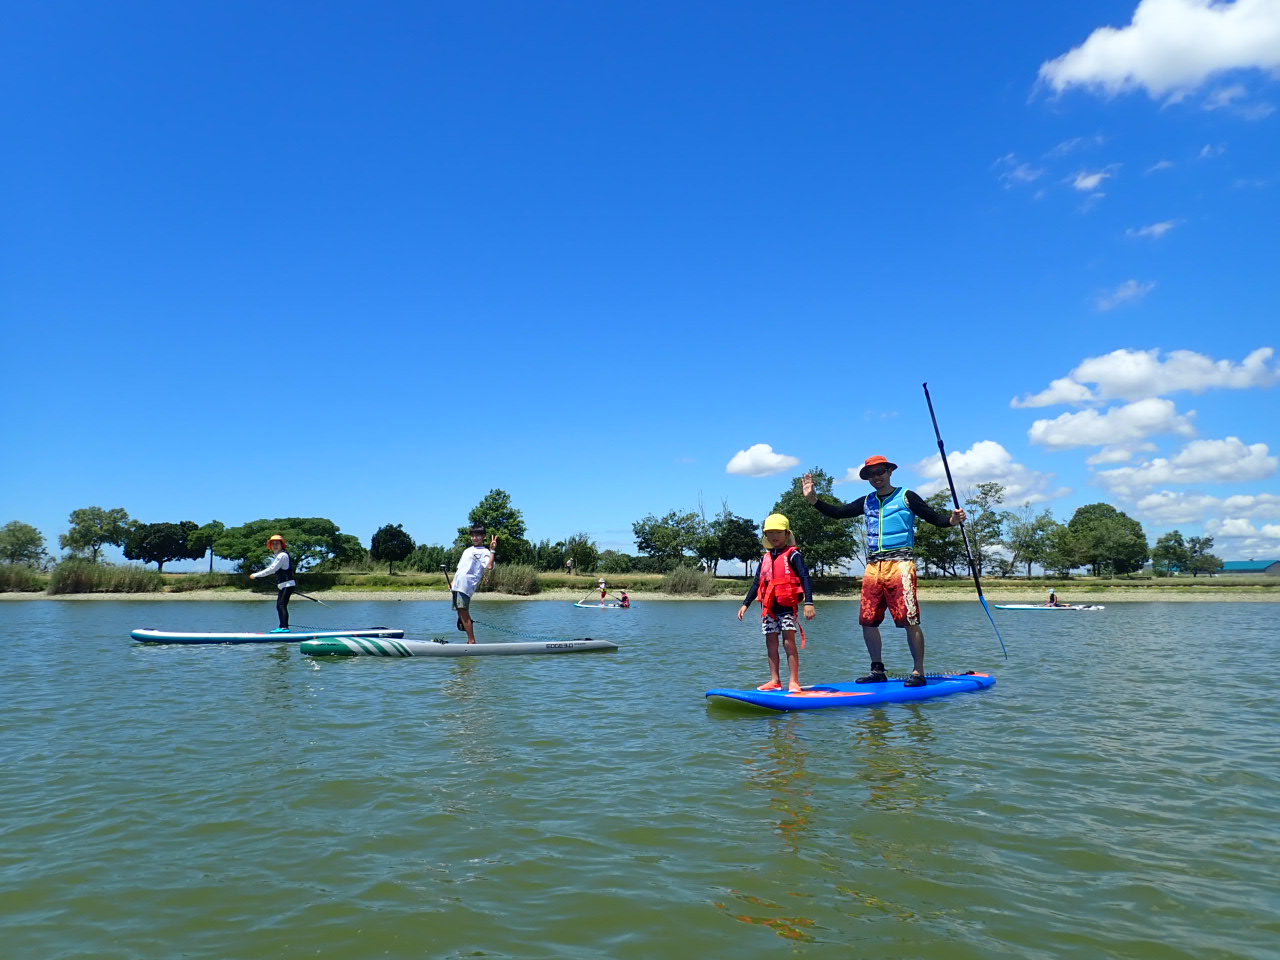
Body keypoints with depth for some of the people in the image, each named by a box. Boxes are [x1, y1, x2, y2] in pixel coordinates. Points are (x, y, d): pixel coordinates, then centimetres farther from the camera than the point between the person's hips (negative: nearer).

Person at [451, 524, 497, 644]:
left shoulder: (484, 552, 2)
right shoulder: (467, 550, 26)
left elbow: (489, 566, -16)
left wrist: (492, 550, -19)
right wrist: (452, 582, 20)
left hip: (467, 585, -8)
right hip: (457, 585, 8)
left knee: (463, 611, -16)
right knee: (462, 613, 7)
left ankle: (472, 641, -15)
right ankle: (470, 641, 12)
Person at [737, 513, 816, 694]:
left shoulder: (792, 555, -4)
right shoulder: (765, 558, 15)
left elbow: (805, 578, -11)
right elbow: (757, 583, 20)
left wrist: (809, 603, -22)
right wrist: (745, 604, 17)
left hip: (787, 606, -6)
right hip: (769, 607, 6)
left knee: (789, 641, -9)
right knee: (771, 642, 6)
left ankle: (794, 682, -5)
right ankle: (775, 680, 12)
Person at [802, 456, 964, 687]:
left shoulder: (906, 497, 4)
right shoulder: (867, 502, 18)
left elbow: (935, 518, -1)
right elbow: (838, 512, 17)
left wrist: (952, 520, -21)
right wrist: (813, 499, 6)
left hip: (899, 563, -5)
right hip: (873, 566, 6)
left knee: (910, 620, -8)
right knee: (868, 621, 4)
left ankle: (918, 672, 0)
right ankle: (877, 670, 15)